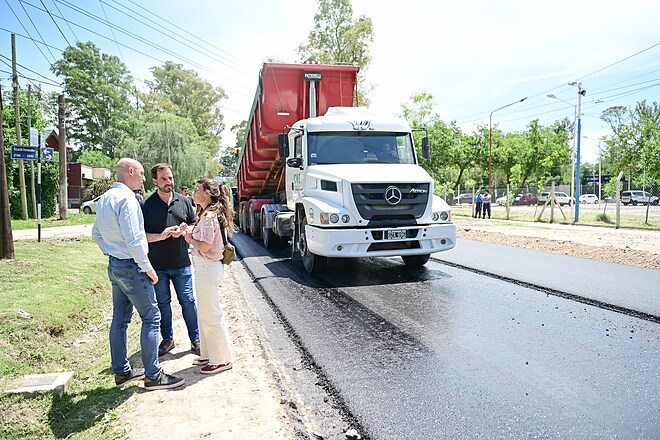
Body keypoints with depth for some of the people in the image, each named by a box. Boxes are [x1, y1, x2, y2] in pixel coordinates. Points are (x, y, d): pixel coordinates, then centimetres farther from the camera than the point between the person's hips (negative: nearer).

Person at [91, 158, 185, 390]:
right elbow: (134, 240, -23)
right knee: (151, 317, -3)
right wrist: (147, 268, -15)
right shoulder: (126, 198, -19)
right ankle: (153, 376, 3)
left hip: (114, 265, 10)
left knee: (120, 319, 15)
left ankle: (121, 371, 27)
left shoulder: (104, 199, 12)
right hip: (131, 266, -10)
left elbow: (96, 234, 19)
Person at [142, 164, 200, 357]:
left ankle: (195, 340, 17)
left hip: (181, 263, 1)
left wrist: (182, 231, -9)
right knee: (162, 303, 12)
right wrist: (161, 236, -18)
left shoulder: (184, 201, 5)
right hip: (157, 265, -1)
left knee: (188, 301, 4)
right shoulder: (146, 205, -2)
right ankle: (167, 339, 28)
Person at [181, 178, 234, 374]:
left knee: (211, 315, -1)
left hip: (208, 269, -11)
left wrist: (190, 238, -5)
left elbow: (204, 246, -21)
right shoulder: (208, 214, 14)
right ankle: (209, 354, 32)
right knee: (205, 314, 19)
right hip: (205, 268, 11)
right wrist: (190, 233, 2)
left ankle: (222, 360, 11)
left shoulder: (209, 216, -18)